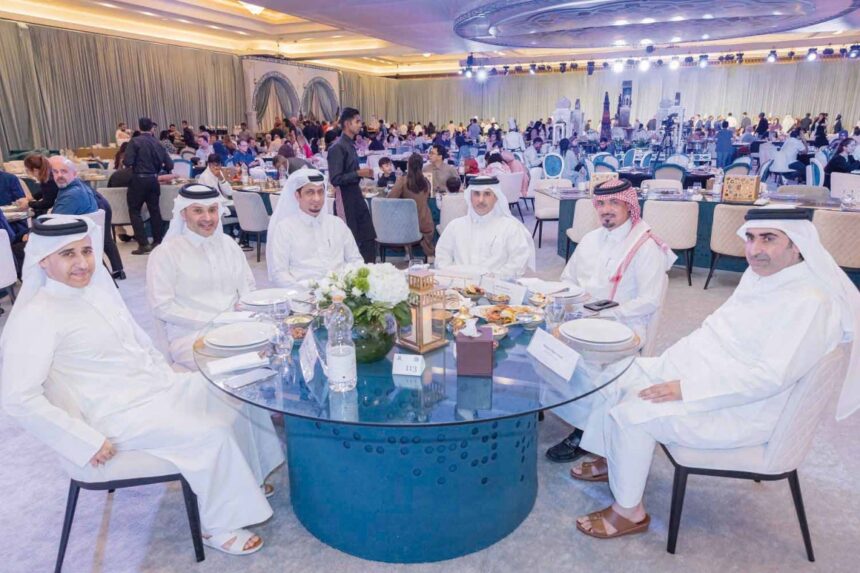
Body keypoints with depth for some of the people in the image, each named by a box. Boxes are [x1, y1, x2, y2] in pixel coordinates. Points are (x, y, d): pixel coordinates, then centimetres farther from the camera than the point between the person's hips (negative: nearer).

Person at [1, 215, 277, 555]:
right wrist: (87, 441, -22)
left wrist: (172, 379, 9)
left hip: (156, 387, 8)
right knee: (212, 434, -19)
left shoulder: (98, 288, 7)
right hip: (118, 414, -8)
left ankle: (249, 477, 19)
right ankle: (217, 525, 2)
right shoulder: (36, 317, -17)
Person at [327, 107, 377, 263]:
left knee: (369, 238, 11)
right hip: (346, 199, -8)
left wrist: (364, 173, 6)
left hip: (357, 196, 8)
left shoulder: (351, 145, 10)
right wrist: (358, 173, -21)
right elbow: (335, 179, -21)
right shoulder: (338, 148, -15)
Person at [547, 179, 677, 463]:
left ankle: (583, 431, -16)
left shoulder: (647, 247, -7)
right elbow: (567, 280, 22)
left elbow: (650, 301, -13)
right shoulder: (590, 240, 15)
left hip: (623, 325, -6)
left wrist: (606, 314, -19)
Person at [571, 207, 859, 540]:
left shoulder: (810, 302, -23)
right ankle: (614, 460, 26)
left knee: (630, 414, -22)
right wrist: (673, 368, 6)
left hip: (741, 411, -9)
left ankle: (629, 512, -1)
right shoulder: (760, 274, 4)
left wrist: (686, 389, -27)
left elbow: (770, 377, -29)